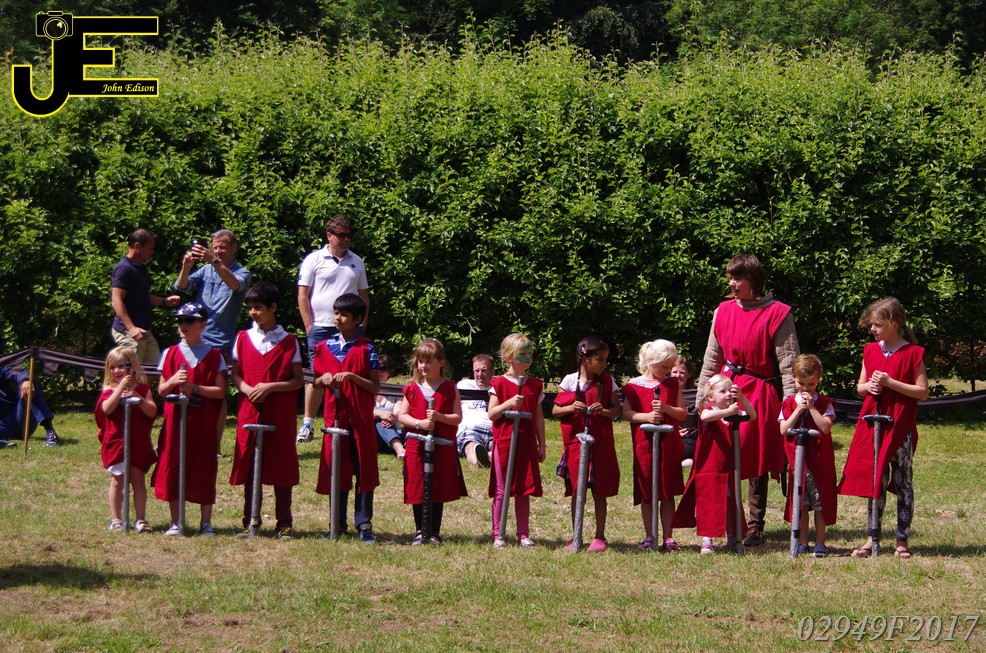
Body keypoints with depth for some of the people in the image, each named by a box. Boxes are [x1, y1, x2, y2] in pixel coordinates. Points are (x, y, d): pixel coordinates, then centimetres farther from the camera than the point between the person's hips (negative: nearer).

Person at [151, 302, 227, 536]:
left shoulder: (213, 356, 2)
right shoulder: (170, 354, 8)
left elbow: (220, 391, -3)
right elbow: (161, 390, 7)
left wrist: (194, 388, -16)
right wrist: (173, 381, -14)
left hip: (203, 422, -2)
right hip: (175, 420, 2)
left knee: (204, 469, 1)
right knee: (173, 467, 0)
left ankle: (206, 522, 8)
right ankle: (175, 522, 7)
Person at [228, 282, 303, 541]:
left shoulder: (288, 342, 1)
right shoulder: (243, 339, 8)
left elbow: (298, 381, 0)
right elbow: (235, 374, 10)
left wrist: (270, 387, -13)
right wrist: (246, 388, -10)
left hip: (280, 414, -2)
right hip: (250, 411, 2)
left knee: (281, 468, 0)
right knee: (249, 467, 3)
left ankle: (284, 524, 6)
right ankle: (250, 522, 11)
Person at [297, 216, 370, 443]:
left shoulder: (356, 262, 14)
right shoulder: (314, 260, 3)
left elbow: (364, 295, 18)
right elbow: (303, 295, 1)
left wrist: (363, 324, 7)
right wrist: (309, 326, -6)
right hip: (321, 328, -3)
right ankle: (307, 424, 4)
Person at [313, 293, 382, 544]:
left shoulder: (366, 348, -1)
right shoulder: (324, 347, 8)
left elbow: (375, 387, -3)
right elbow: (316, 382, 16)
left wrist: (352, 377, -17)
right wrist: (323, 379, -6)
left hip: (361, 416, -3)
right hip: (334, 414, 3)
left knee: (364, 470, -2)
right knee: (336, 469, 5)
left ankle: (364, 523, 2)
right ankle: (338, 524, 14)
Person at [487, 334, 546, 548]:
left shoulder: (534, 385, 9)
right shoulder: (499, 384, -3)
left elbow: (539, 416, 11)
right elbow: (491, 414, -6)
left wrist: (541, 444, 9)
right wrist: (509, 403, -21)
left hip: (527, 443, 3)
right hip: (504, 442, -3)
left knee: (524, 490, 6)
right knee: (501, 490, 1)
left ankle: (523, 534, 12)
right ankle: (498, 535, 7)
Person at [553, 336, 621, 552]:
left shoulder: (606, 381, 3)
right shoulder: (569, 381, 0)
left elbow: (618, 410, 4)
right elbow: (555, 410, 3)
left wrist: (604, 411, -16)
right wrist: (570, 408, -16)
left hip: (601, 443, 1)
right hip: (576, 441, -1)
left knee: (599, 491, 3)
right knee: (577, 491, 3)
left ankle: (599, 536, 12)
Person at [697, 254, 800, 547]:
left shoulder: (777, 313, -6)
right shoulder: (724, 311, 9)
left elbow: (788, 361, -8)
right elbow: (712, 358, 15)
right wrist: (702, 396, 14)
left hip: (759, 391, -4)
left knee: (756, 462, 1)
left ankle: (755, 529, 8)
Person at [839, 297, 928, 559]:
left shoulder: (912, 353, -6)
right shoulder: (871, 351, 11)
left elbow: (922, 392, -10)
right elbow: (860, 387, 20)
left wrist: (890, 383, -16)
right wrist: (868, 386, -3)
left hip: (901, 426, -5)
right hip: (872, 420, 5)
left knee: (902, 481, 0)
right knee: (876, 480, 8)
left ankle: (902, 540, 5)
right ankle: (873, 537, 12)